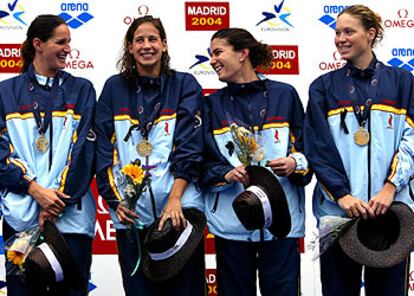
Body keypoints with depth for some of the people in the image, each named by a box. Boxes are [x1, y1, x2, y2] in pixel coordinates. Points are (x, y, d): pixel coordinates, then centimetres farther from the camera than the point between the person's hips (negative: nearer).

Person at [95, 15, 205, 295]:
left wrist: (174, 199, -14)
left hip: (180, 208, -1)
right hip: (130, 212, 2)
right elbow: (104, 147, 8)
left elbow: (189, 146, -4)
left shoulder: (185, 85, 5)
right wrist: (114, 199, -3)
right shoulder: (115, 88, 11)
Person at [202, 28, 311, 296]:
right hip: (231, 221, 1)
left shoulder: (284, 95, 6)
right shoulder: (213, 104, 10)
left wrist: (295, 164, -13)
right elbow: (202, 161, 6)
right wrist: (226, 174, -13)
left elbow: (308, 148, 8)